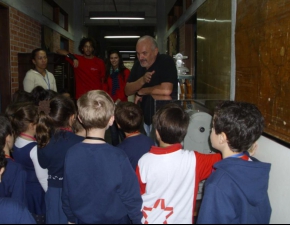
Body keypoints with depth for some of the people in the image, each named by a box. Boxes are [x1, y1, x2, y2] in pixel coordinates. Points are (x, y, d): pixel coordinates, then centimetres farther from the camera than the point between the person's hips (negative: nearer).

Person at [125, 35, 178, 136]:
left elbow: (166, 90, -30)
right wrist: (142, 80, -16)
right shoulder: (138, 65, 5)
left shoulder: (166, 61, -15)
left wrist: (141, 92, -15)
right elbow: (127, 91, 3)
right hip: (144, 119, 6)